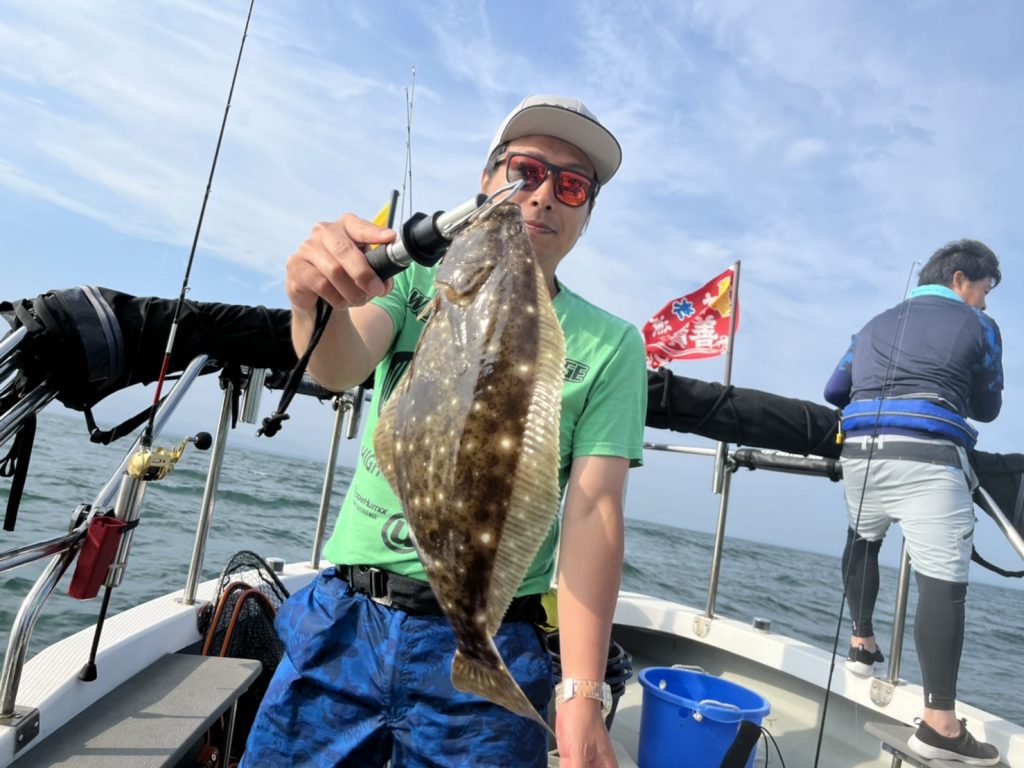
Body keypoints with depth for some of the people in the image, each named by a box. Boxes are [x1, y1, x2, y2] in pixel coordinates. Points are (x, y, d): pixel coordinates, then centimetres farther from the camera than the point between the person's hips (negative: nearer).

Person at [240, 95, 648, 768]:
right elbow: (340, 368, -15)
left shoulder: (610, 345, -2)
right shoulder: (418, 279, 3)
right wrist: (318, 302, -38)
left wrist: (582, 694, -17)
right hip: (346, 617, 2)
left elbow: (593, 512, -9)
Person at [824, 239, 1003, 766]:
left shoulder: (876, 324, 24)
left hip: (860, 450, 5)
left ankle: (863, 644, 37)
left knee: (862, 542, 29)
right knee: (943, 582, -6)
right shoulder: (977, 325, 13)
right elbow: (986, 408, 20)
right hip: (929, 457, -5)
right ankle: (939, 725, -6)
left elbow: (833, 392, 23)